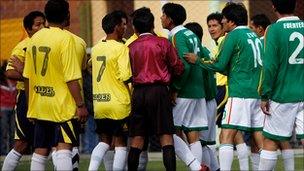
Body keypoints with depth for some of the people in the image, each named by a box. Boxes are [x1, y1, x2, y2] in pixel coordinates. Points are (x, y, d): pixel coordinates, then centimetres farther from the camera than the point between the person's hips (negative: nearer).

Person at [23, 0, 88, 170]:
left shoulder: (35, 38, 7)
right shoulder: (66, 38, -12)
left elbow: (27, 77, 12)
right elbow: (71, 79, -16)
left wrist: (31, 105, 20)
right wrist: (81, 105, -11)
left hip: (39, 105, 6)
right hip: (62, 105, -6)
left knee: (40, 151, 10)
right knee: (64, 147, -9)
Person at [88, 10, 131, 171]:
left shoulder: (96, 48, 8)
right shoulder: (121, 48, -12)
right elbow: (125, 77, -19)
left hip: (98, 102, 6)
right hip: (119, 103, -6)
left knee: (104, 141, 16)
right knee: (120, 144, 5)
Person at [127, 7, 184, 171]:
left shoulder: (131, 47, 6)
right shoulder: (163, 43, -1)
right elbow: (178, 68, 2)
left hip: (138, 93, 3)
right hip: (159, 90, -3)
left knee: (137, 138, 7)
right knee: (166, 136, -3)